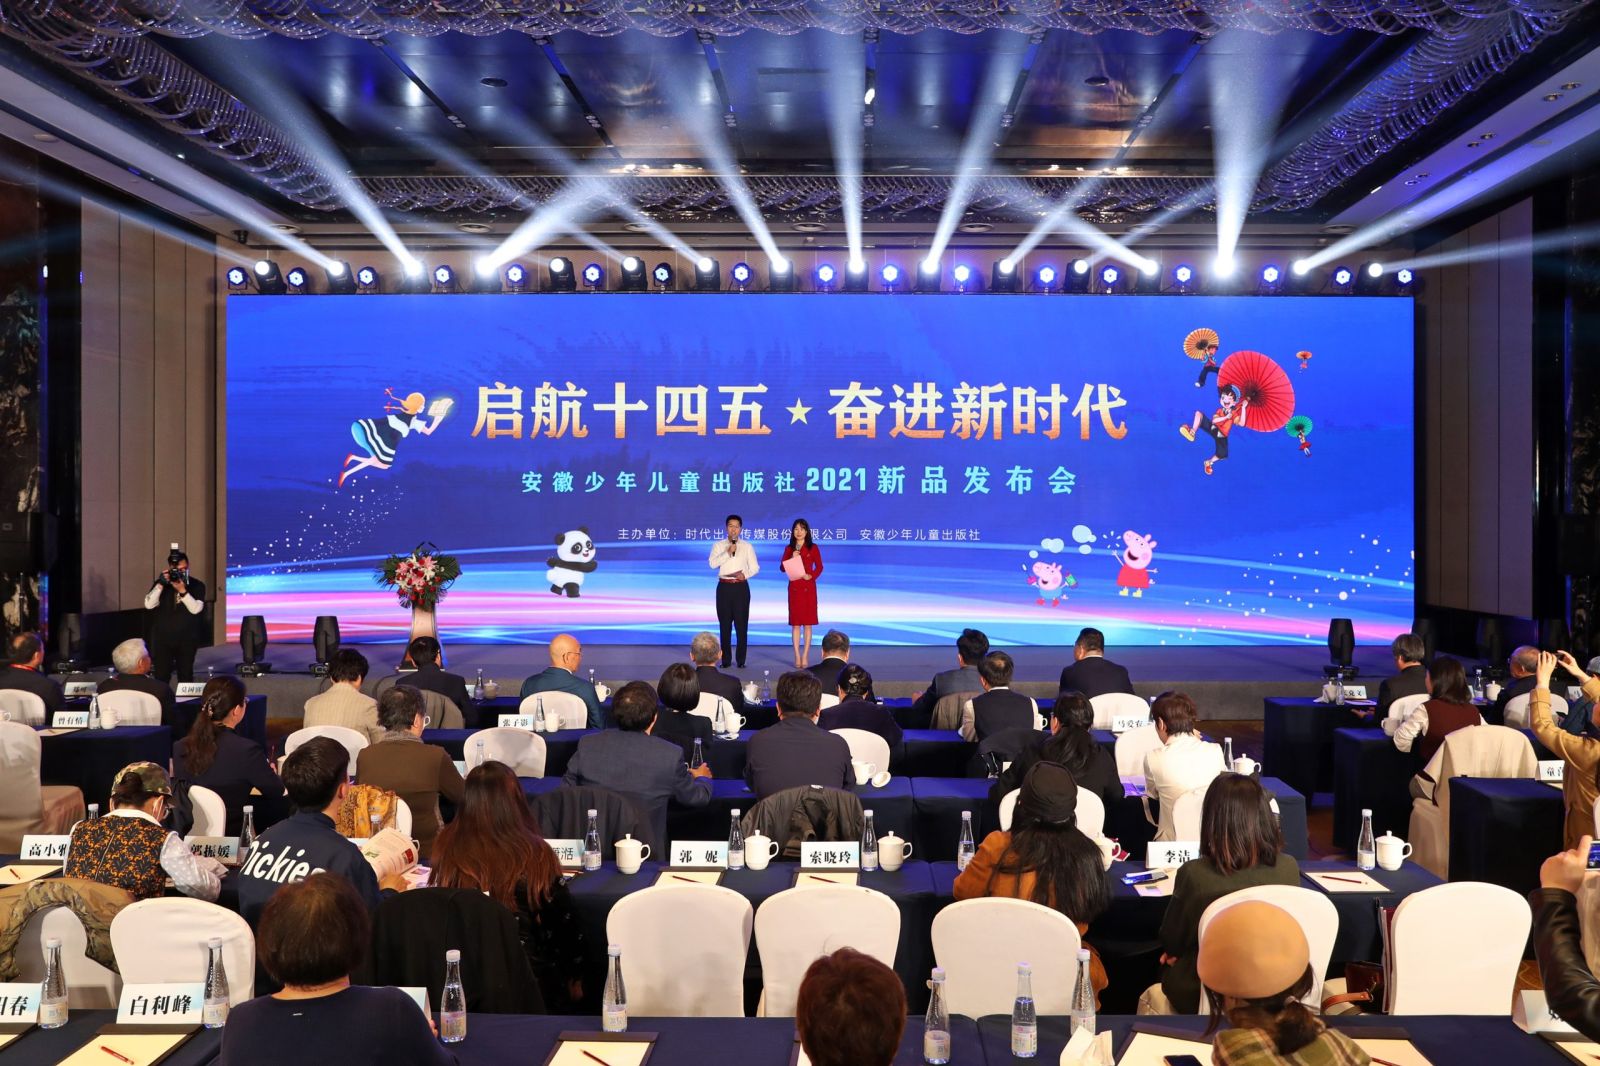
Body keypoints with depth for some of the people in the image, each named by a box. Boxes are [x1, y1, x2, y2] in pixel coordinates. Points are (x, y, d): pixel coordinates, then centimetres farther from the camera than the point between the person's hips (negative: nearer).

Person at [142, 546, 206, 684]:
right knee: (161, 677, -1)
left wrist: (182, 591, -26)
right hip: (162, 638, 1)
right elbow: (149, 605, -12)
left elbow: (196, 609, -16)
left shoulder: (197, 585, -3)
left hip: (187, 639, -1)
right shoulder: (161, 583, 2)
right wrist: (160, 584, -22)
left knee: (186, 677, 6)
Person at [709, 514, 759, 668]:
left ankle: (741, 660, 5)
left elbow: (755, 567, 4)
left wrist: (745, 574, -14)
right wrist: (728, 552, -18)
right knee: (725, 624, 4)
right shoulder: (718, 545, 6)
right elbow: (713, 563, -9)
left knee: (741, 624, -2)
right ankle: (726, 660, 10)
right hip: (724, 586, 1)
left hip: (741, 587, -1)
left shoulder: (747, 546, 6)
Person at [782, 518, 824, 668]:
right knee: (795, 623, 1)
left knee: (807, 623, -1)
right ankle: (797, 657, 5)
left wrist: (811, 576, -14)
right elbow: (783, 568, 5)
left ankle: (805, 657, 3)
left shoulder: (813, 548, 2)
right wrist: (792, 558, -11)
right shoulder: (789, 549, 8)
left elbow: (819, 567, 3)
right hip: (794, 587, 2)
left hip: (808, 587, -2)